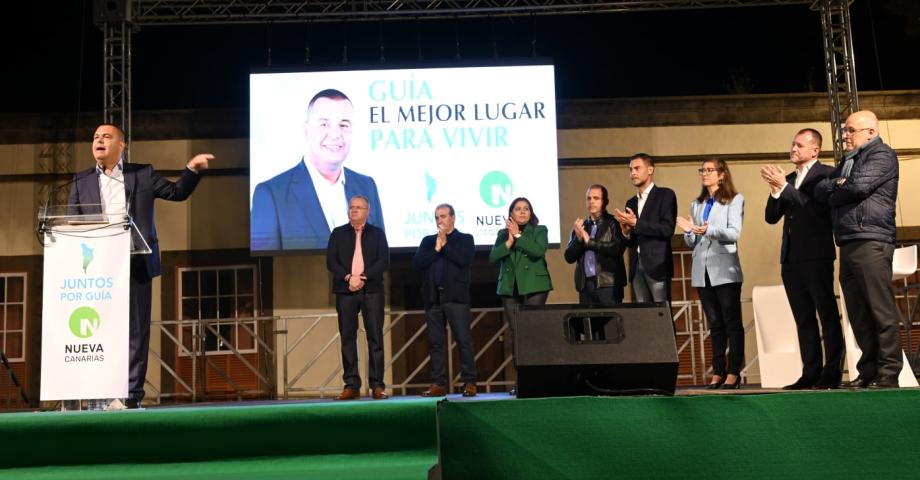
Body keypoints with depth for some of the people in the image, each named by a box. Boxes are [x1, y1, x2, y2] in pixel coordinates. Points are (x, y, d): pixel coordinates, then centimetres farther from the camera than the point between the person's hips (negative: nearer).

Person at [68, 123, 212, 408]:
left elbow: (177, 192, 14)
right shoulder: (81, 181, 15)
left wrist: (192, 168, -2)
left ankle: (132, 395, 3)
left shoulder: (142, 174, 12)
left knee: (136, 330, 0)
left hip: (135, 265, -1)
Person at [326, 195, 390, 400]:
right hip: (345, 291, 1)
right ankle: (351, 385, 4)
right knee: (348, 338, 0)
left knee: (375, 338, -3)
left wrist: (363, 277, -14)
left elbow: (384, 261, -1)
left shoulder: (377, 233, 10)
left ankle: (377, 386, -1)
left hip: (372, 290, -1)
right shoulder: (338, 233, 12)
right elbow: (331, 261, 2)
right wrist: (349, 277, -13)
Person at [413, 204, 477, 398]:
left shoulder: (465, 239, 9)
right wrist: (436, 248, -5)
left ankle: (469, 383, -3)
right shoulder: (428, 241, 18)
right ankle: (439, 384, 7)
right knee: (436, 342, 3)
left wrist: (444, 245, -4)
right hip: (433, 297, 4)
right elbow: (417, 263, 3)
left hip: (456, 296, -3)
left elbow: (464, 260, -10)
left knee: (464, 339, -7)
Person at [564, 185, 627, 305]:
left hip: (608, 284, -4)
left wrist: (589, 242, -8)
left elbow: (617, 249, -14)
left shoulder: (614, 223, 1)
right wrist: (578, 238, -7)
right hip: (585, 284, 4)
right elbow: (569, 257, 11)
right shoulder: (580, 226, 15)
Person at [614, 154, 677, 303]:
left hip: (657, 265, -6)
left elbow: (667, 230, -13)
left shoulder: (665, 195, -1)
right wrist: (626, 232, -3)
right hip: (636, 267, 6)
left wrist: (636, 223, -16)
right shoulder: (631, 203, 19)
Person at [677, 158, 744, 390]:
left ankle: (733, 373, -3)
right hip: (702, 270, 5)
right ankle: (718, 372, 8)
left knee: (732, 323, -4)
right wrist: (689, 231, -4)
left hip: (725, 270, -5)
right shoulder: (696, 205, 18)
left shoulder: (734, 200, 3)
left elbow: (734, 233, -10)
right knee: (715, 324, 7)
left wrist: (709, 230, -24)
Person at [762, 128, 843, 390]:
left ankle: (832, 373, -1)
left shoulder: (825, 173, -2)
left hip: (816, 255, -7)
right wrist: (775, 191, -4)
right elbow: (771, 217, 12)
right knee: (803, 319, 7)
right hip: (791, 257, 7)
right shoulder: (788, 179, 17)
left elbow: (816, 207, -17)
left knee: (828, 315, -3)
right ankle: (810, 373, 9)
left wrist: (784, 186, -17)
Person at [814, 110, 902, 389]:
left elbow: (859, 185, -15)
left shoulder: (882, 155, 0)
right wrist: (837, 185, -3)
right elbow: (820, 191, 17)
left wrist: (834, 191, 4)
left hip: (871, 243, -8)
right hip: (848, 245, 8)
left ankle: (888, 374, -7)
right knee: (858, 314, 6)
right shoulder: (847, 161, 25)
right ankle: (868, 372, 10)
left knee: (881, 311, -8)